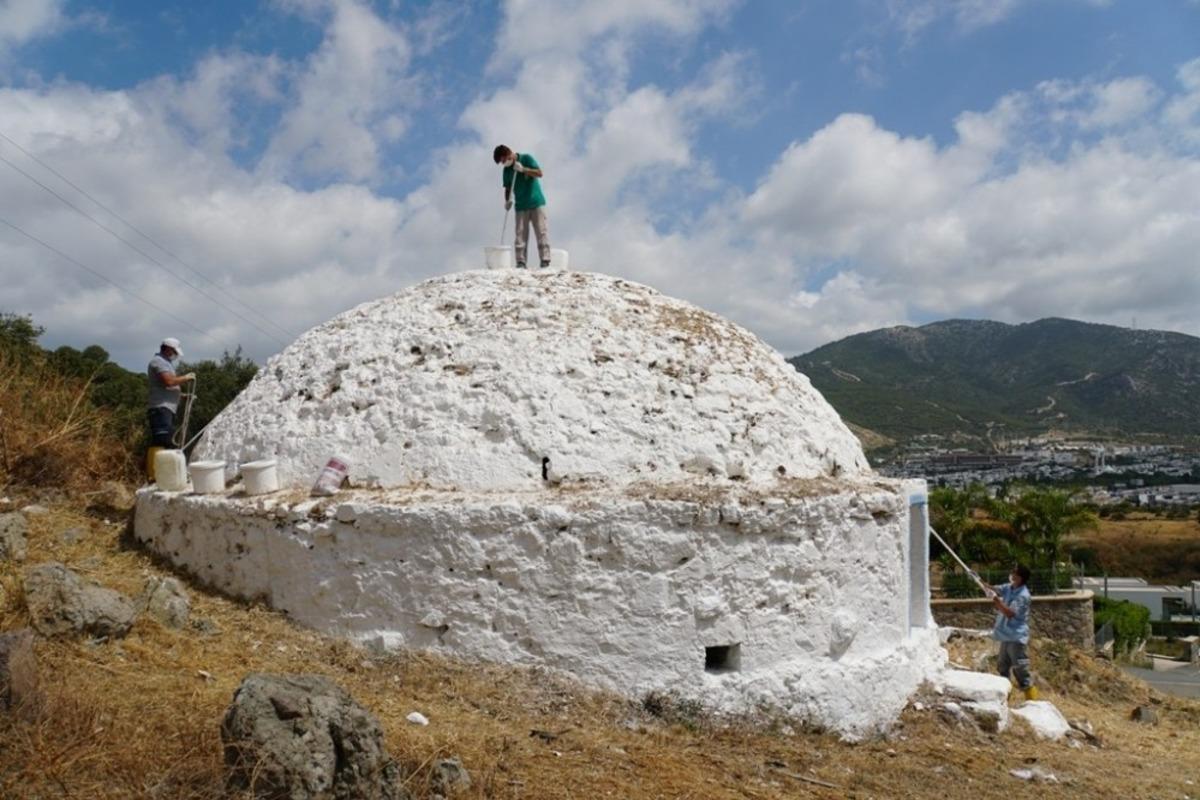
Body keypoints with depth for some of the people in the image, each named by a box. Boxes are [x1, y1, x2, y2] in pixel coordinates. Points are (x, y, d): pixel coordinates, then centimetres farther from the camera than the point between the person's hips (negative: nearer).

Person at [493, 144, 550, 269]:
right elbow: (508, 188, 14)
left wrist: (523, 169, -20)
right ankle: (521, 263, -2)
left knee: (542, 232, -7)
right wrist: (507, 200, -4)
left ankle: (545, 261, -7)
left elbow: (539, 173, -11)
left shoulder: (526, 158, -3)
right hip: (521, 206, 4)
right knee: (520, 235, -3)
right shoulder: (507, 170, 8)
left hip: (536, 202, -4)